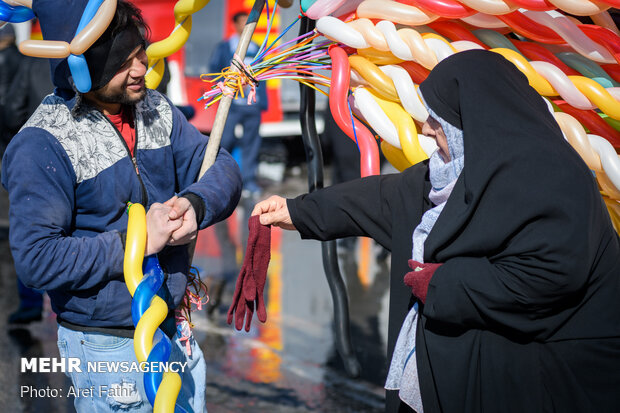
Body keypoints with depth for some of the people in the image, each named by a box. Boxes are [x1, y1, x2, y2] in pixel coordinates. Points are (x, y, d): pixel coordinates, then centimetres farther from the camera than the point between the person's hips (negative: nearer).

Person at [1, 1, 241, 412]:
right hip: (108, 346, -6)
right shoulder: (42, 146, -19)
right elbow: (36, 259, -23)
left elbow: (222, 169, 2)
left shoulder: (156, 110, 1)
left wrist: (195, 202, -21)